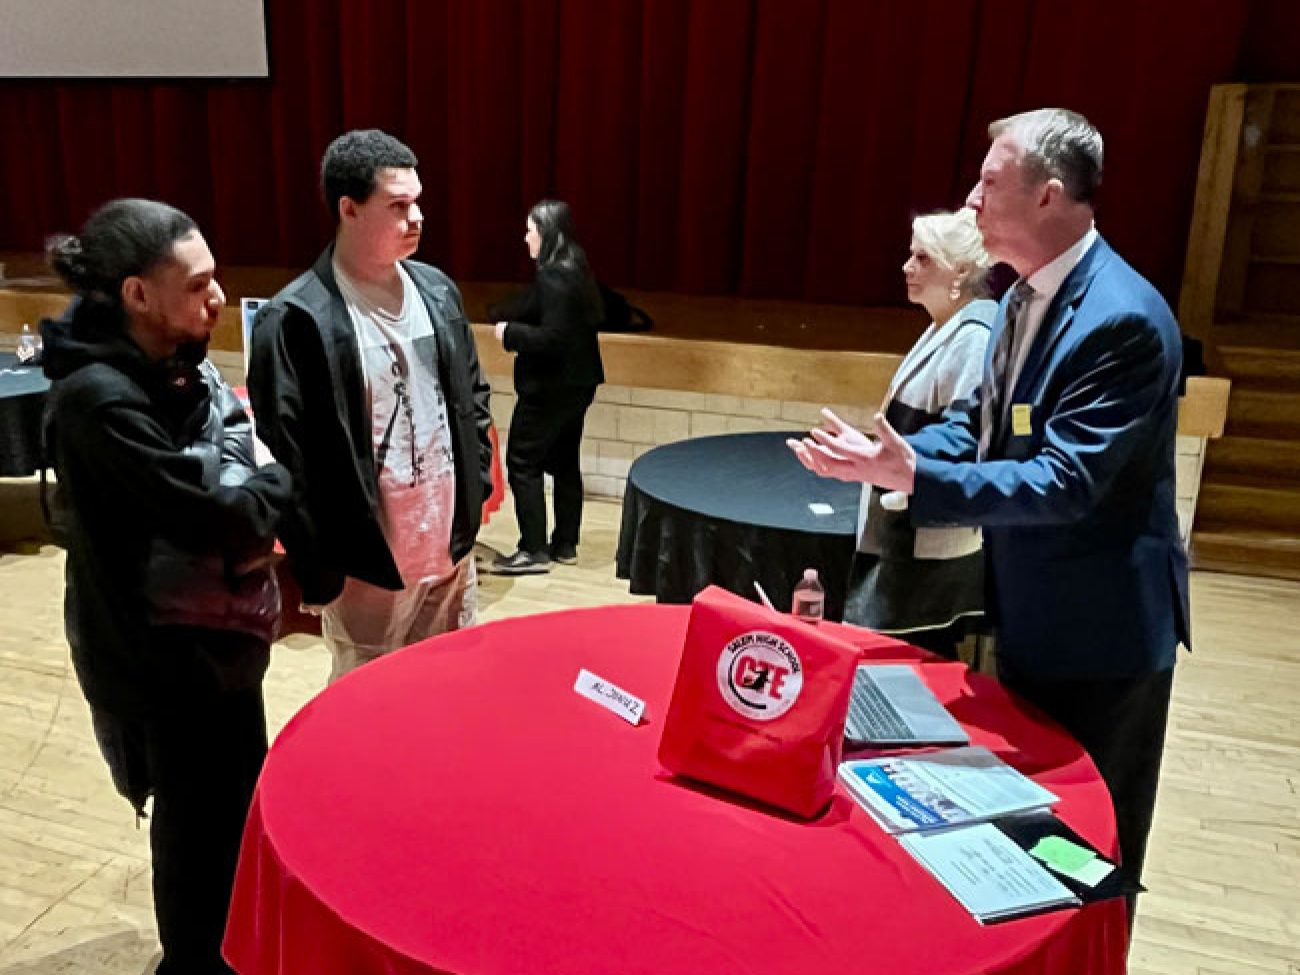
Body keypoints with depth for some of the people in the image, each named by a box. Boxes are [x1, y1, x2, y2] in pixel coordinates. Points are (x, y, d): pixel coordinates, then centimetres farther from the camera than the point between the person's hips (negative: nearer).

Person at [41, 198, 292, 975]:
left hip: (215, 632, 8)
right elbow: (206, 513, -27)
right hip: (160, 653, -8)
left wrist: (265, 508, -14)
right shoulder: (98, 399, -25)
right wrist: (288, 482, -11)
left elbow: (230, 481, 6)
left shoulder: (180, 364, 0)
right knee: (200, 826, 11)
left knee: (243, 802, 24)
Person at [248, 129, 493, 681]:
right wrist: (316, 574, -12)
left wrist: (477, 484, 10)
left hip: (453, 552, 6)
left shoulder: (437, 290, 4)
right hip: (367, 567, -5)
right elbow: (285, 461, -14)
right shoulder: (294, 320, -16)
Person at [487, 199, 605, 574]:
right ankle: (565, 545, 24)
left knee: (523, 462, -1)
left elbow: (552, 337, -27)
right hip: (575, 382, 10)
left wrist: (510, 332, -16)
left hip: (551, 387, -10)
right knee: (565, 462, 15)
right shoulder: (573, 268, 10)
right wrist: (501, 314, 12)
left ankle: (534, 551, 3)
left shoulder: (556, 277, -21)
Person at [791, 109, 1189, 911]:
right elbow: (984, 423, 9)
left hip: (1100, 626, -9)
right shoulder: (1028, 297, 3)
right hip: (1030, 611, 9)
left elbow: (1065, 482, -30)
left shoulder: (1122, 317, -26)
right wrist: (889, 452, -8)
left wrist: (912, 473, -34)